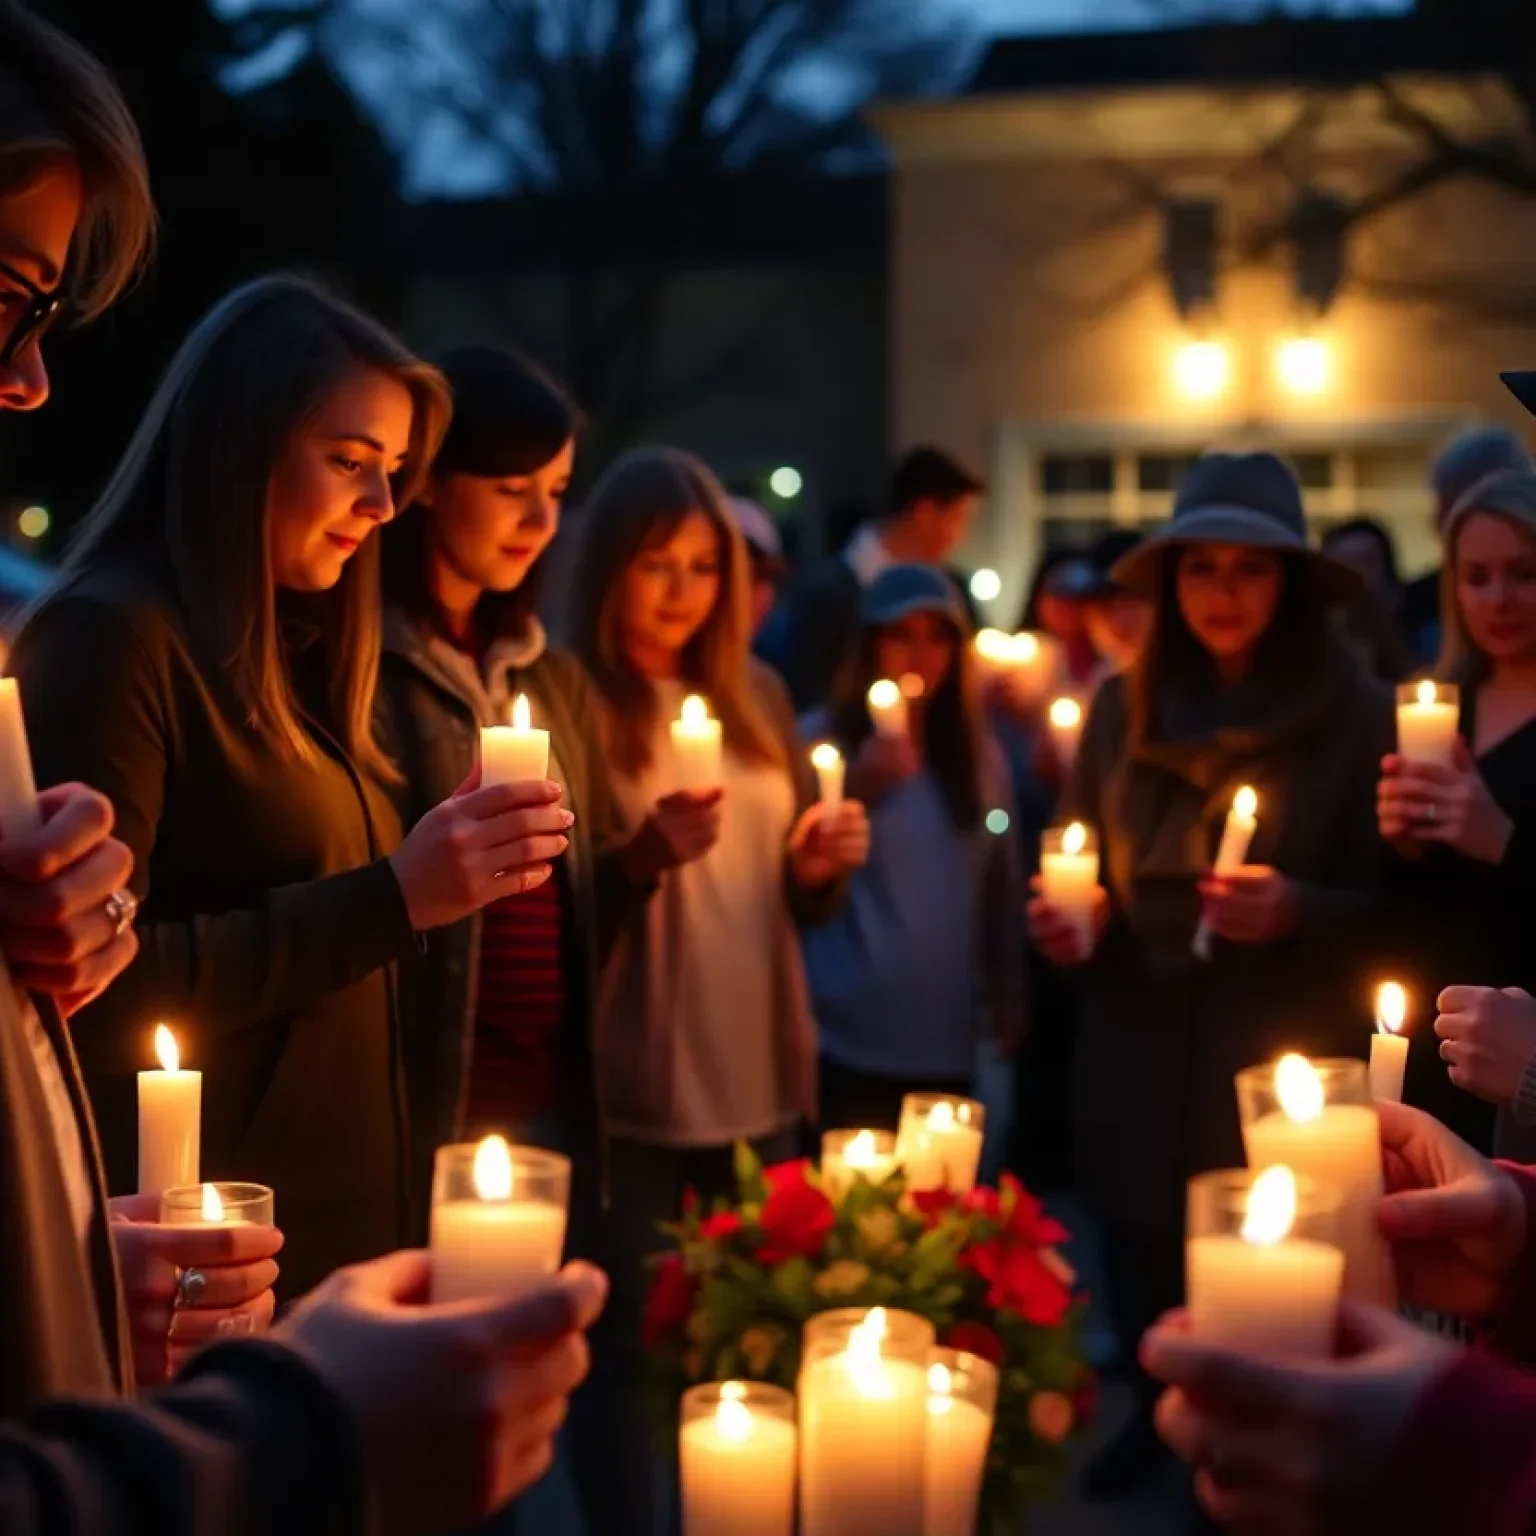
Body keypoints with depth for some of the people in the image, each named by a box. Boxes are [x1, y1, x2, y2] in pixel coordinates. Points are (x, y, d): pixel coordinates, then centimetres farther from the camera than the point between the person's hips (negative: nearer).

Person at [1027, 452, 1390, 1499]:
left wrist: (1295, 910, -23)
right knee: (1143, 1293, 12)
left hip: (1284, 1073, -3)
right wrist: (1068, 920, -8)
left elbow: (1391, 909, -4)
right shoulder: (1121, 710, 5)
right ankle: (1158, 1425, 37)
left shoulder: (1359, 716, -7)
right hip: (1140, 1064, 3)